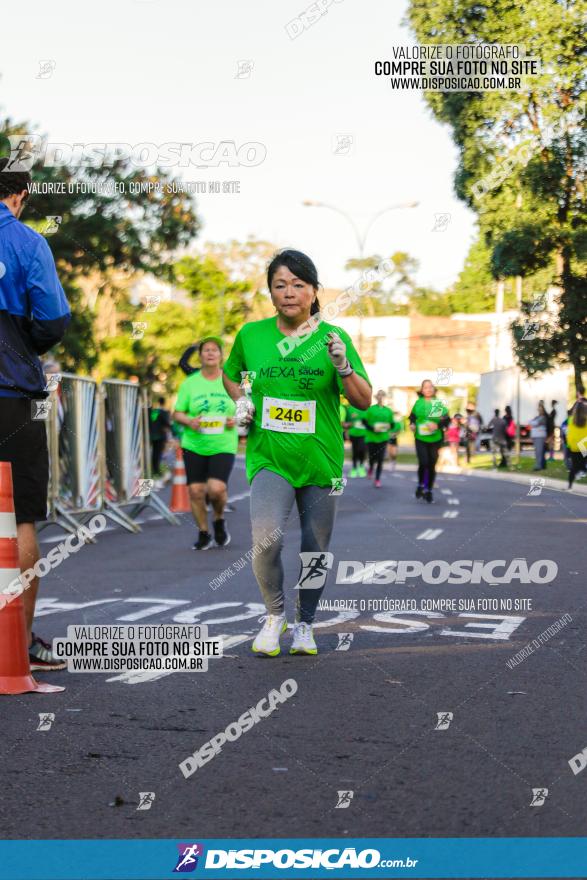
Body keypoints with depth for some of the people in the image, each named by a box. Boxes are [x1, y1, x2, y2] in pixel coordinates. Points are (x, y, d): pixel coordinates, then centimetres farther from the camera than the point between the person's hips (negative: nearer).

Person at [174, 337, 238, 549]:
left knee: (216, 488, -17)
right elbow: (177, 413, 6)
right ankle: (204, 534, 18)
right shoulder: (189, 383, 4)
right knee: (196, 490, -1)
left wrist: (236, 420, -9)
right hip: (194, 446, 1)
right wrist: (189, 421, -14)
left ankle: (219, 520, 14)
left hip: (223, 446, -1)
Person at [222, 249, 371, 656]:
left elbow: (364, 401, -7)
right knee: (266, 538, -21)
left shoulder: (333, 338, -3)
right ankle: (275, 613, 6)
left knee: (315, 549, 10)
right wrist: (241, 400, 1)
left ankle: (305, 624, 32)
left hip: (321, 461, 1)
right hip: (269, 458, 0)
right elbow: (230, 374, 21)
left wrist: (343, 366, -24)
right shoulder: (251, 335, 1)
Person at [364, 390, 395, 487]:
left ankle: (377, 479, 9)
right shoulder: (371, 409, -4)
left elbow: (392, 424, 9)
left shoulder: (388, 411, 2)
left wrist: (388, 426, -13)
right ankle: (371, 468, 43)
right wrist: (373, 428, -16)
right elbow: (365, 421, -2)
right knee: (372, 458, 7)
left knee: (381, 459, -3)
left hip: (383, 438, 1)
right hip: (371, 437, -1)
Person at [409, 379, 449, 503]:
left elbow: (447, 420, -2)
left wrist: (438, 425, -18)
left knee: (431, 466, 6)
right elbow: (412, 416, 14)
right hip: (420, 438, -1)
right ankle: (421, 485, 11)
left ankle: (429, 491, 20)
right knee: (423, 463, -14)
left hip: (435, 439, 1)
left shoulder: (439, 403, -2)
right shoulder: (418, 403, 1)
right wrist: (412, 424, -6)